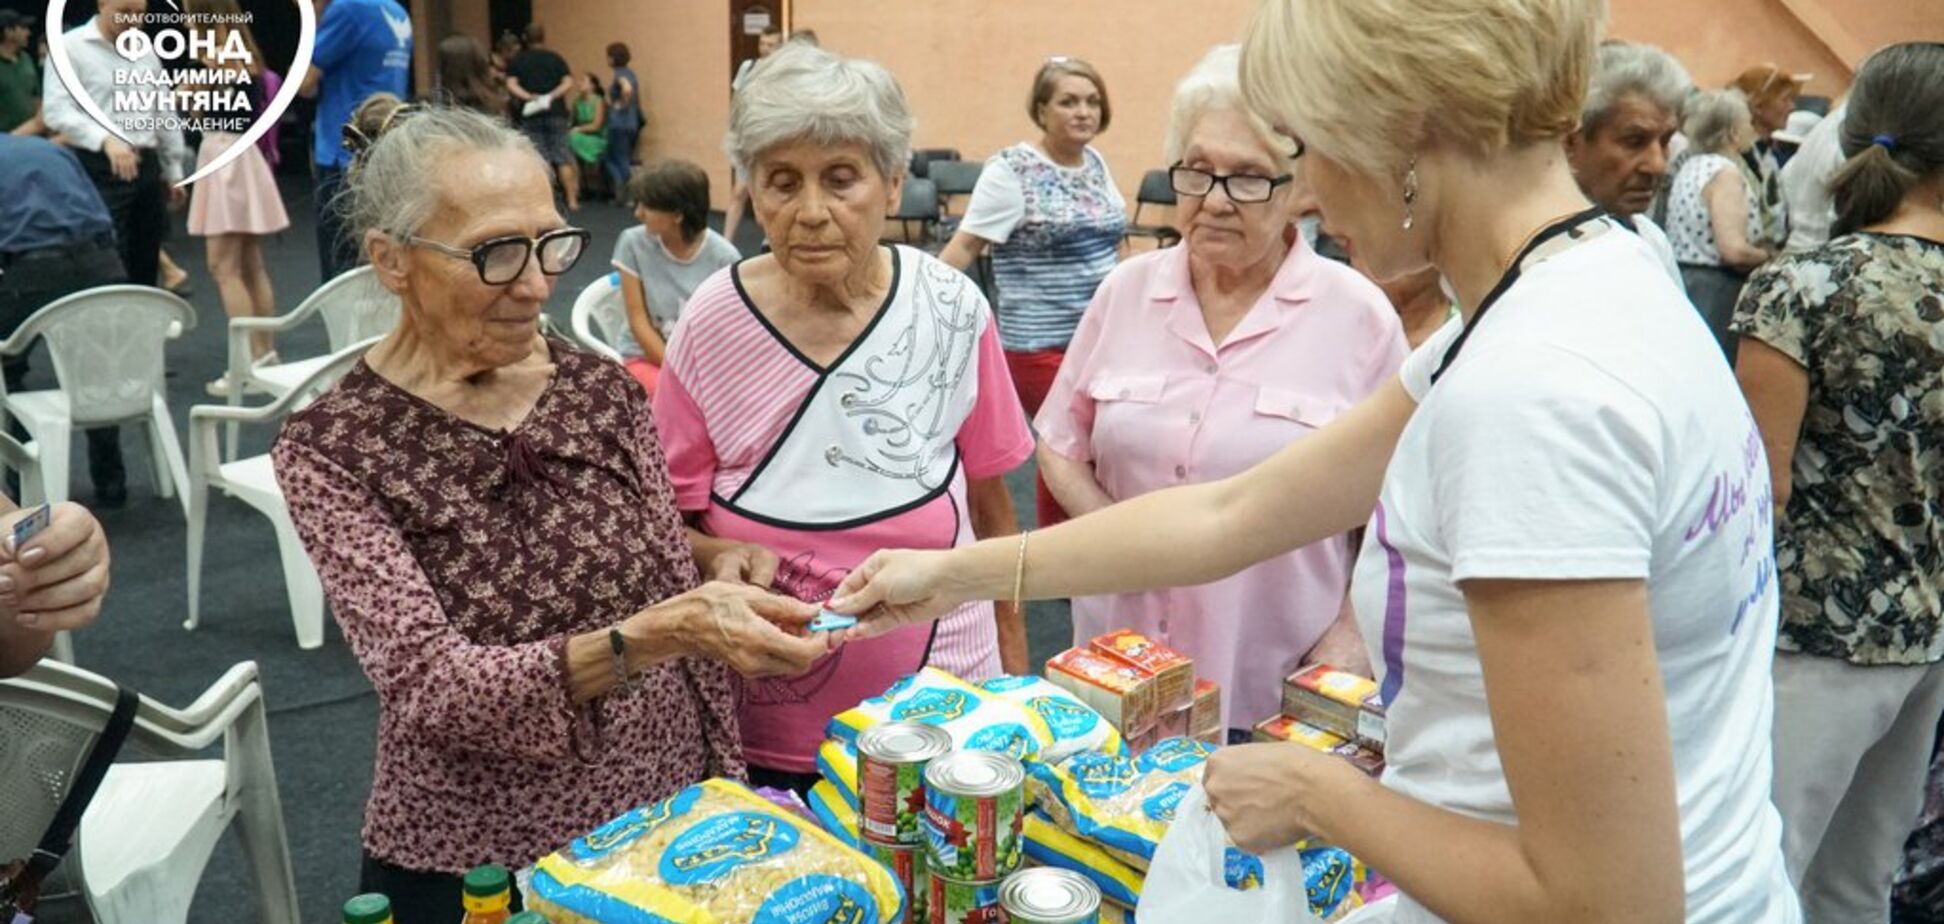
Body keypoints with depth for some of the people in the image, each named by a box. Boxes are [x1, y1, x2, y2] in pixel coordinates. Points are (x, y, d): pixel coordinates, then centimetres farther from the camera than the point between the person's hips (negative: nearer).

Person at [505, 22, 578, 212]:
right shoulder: (556, 59, 7)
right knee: (563, 158, 3)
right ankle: (572, 200, 0)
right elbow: (568, 83, -4)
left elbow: (511, 85, -5)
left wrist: (528, 97, -12)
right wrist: (552, 96, -11)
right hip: (556, 113, 0)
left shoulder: (517, 61, 7)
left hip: (530, 116, 0)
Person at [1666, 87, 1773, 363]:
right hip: (1713, 292, -9)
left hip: (1679, 280, 9)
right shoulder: (1725, 172, -14)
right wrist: (1769, 256, -5)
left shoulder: (1689, 166, 12)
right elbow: (1734, 251, -24)